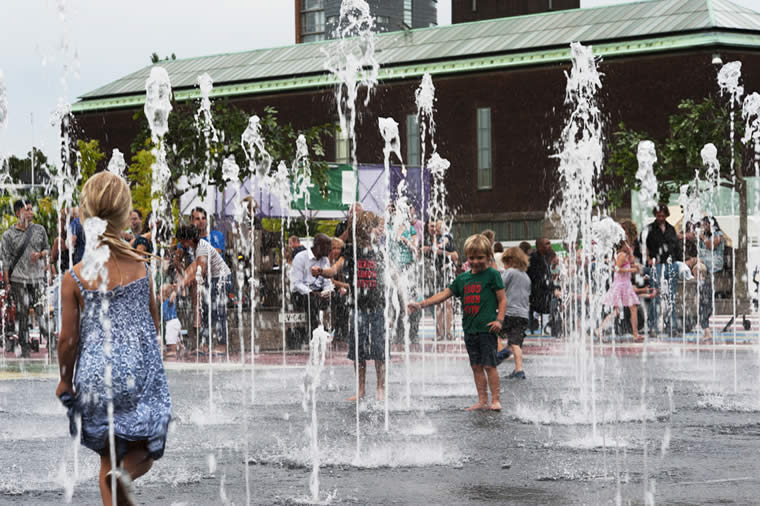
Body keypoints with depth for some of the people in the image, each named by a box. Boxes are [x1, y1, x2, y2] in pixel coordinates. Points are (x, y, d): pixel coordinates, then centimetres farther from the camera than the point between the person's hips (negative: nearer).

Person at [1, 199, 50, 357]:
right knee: (22, 312, 0)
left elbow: (46, 249, 17)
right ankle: (24, 345, 8)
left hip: (38, 277, 2)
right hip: (18, 279, -2)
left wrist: (40, 254, -7)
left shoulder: (39, 230, 7)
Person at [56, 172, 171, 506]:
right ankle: (126, 474, -19)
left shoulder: (74, 277, -10)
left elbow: (68, 339, -6)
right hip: (140, 374, 0)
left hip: (96, 376, 0)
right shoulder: (140, 267, -6)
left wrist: (65, 380, 11)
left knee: (108, 458, 16)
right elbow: (154, 322, 6)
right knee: (142, 451, 12)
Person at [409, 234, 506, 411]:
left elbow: (502, 299, -3)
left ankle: (495, 400, -2)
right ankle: (482, 401, 12)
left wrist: (499, 319, -15)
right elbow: (444, 294, 15)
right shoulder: (463, 278, 13)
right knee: (476, 366, 7)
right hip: (470, 328, 6)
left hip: (486, 328, -6)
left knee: (489, 365, -7)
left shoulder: (492, 275, -2)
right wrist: (421, 304, 8)